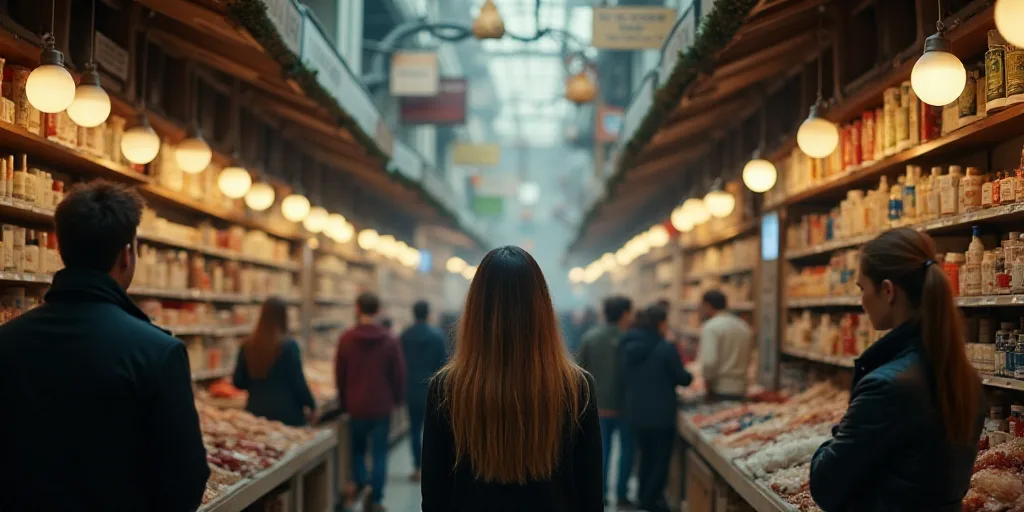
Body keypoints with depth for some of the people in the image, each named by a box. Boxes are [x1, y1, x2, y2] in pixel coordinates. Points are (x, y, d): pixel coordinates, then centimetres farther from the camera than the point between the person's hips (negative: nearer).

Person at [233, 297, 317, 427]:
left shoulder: (248, 346, 1)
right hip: (287, 413, -4)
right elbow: (298, 382, -9)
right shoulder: (288, 346, -11)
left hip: (256, 412, 4)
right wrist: (311, 406, 4)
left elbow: (239, 383, 8)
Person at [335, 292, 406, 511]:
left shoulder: (346, 339, -6)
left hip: (356, 406, 1)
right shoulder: (389, 341, -7)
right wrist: (397, 399, 16)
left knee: (357, 449, 18)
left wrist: (344, 403, 13)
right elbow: (399, 375, -1)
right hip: (382, 406, -1)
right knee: (379, 453, 6)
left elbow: (339, 375, 0)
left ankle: (362, 483, -4)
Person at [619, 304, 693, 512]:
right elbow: (682, 378, -7)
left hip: (635, 413, 6)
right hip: (660, 414, -6)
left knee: (647, 456, 19)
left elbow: (622, 381, 9)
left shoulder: (628, 347, 2)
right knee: (662, 459, 5)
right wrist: (689, 376, 15)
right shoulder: (665, 349, -16)